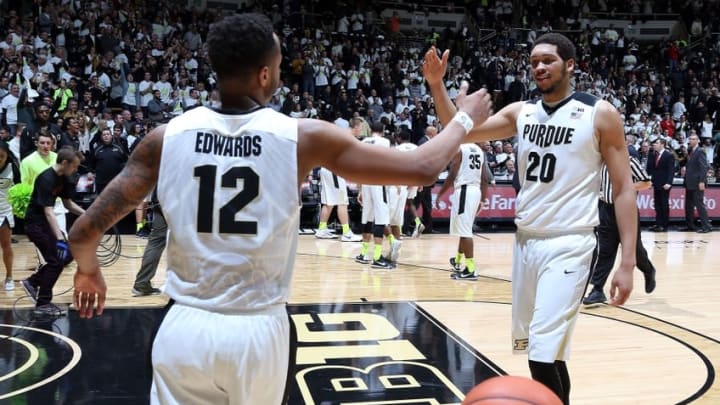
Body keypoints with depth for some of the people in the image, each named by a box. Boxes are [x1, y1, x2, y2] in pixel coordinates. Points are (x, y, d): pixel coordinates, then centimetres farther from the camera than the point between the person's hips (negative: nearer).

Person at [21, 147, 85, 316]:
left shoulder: (64, 178, 1)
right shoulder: (46, 179, -26)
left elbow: (68, 203, 12)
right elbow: (48, 212, -33)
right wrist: (60, 239, -40)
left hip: (46, 222, 9)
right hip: (35, 223, -9)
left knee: (67, 255, 8)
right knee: (56, 261, -9)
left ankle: (32, 282, 20)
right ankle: (43, 304, 2)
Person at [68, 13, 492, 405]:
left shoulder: (168, 136, -5)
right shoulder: (304, 137, -10)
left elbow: (84, 232, -1)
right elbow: (421, 168, -5)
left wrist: (89, 271, 21)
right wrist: (465, 118, 14)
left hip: (185, 329, 1)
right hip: (258, 331, 0)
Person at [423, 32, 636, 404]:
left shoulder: (600, 114, -5)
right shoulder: (521, 112, 8)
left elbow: (623, 188, -6)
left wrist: (627, 263, -12)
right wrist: (437, 84, -12)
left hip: (569, 245, -5)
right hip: (525, 241, 6)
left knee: (544, 351, -14)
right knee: (544, 350, 15)